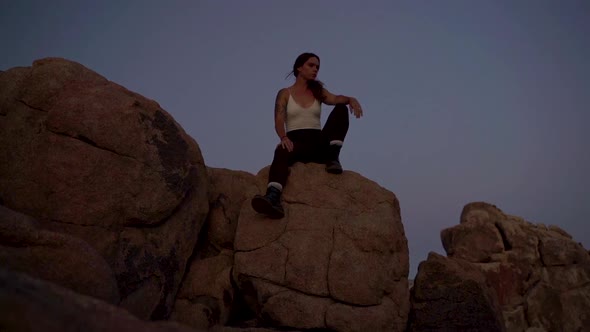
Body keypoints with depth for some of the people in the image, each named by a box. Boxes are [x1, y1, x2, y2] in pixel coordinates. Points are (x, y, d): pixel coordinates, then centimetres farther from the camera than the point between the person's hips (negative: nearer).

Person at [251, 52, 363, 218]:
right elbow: (279, 122, -3)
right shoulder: (284, 93, 10)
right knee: (281, 152, -40)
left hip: (318, 143, 3)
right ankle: (273, 198, -64)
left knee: (341, 109, -16)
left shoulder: (318, 91, 18)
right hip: (295, 142, -3)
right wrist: (284, 138, -26)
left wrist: (351, 99, -28)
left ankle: (332, 158, -23)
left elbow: (335, 99, -4)